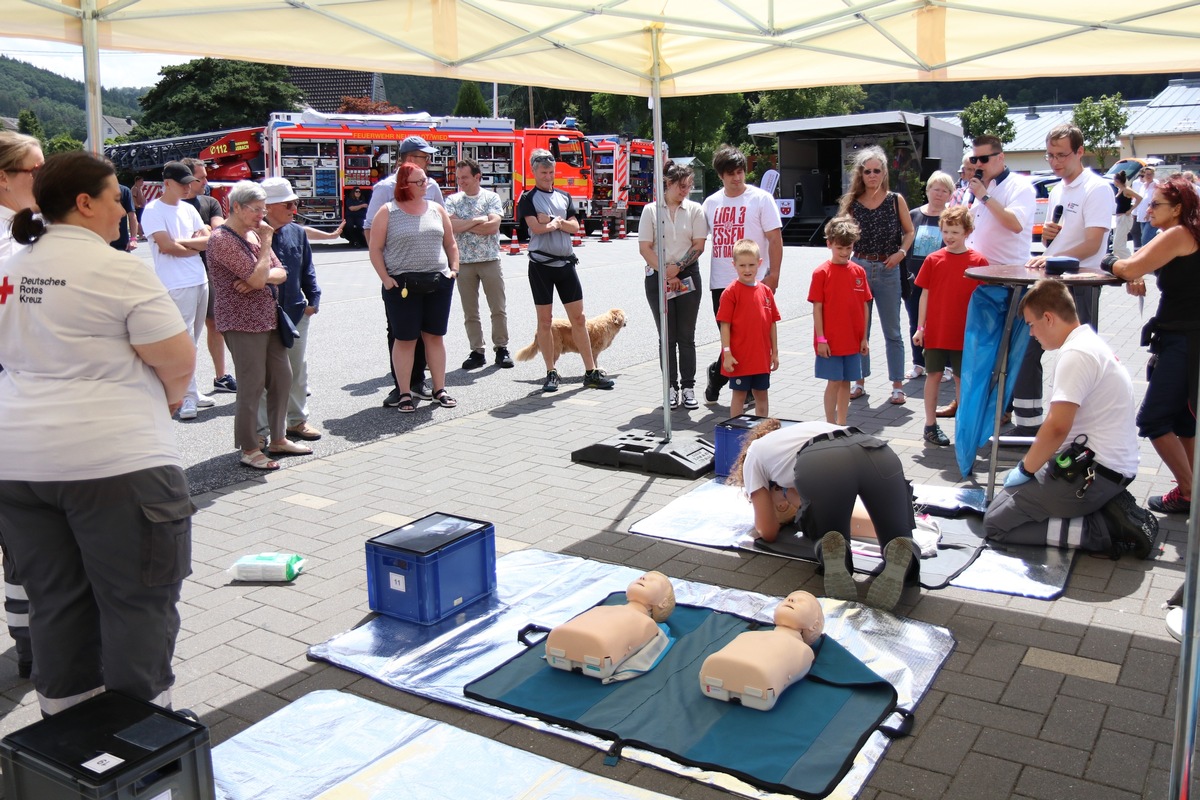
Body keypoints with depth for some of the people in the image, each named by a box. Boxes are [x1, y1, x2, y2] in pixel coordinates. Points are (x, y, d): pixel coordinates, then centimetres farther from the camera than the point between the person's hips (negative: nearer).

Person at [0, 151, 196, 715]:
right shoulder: (117, 269, -11)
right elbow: (176, 357, -13)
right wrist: (173, 395, 6)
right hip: (112, 460, -7)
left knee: (56, 601, 16)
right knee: (136, 601, 3)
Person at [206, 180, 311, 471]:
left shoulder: (254, 234, 14)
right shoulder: (222, 239, -13)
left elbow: (281, 273, 9)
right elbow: (258, 277, -20)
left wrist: (259, 277, -11)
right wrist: (266, 243, -9)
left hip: (268, 318, 9)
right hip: (242, 322, -9)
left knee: (282, 377, 11)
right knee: (252, 386, -4)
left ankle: (278, 439, 24)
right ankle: (249, 450, 8)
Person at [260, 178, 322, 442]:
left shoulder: (297, 232, 6)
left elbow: (307, 269, 14)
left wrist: (313, 298, 7)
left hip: (297, 312, 6)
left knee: (298, 370, 17)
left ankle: (297, 420, 32)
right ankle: (262, 429, 14)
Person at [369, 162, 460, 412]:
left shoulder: (436, 210, 11)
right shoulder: (387, 212, 0)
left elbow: (450, 243, 18)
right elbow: (375, 249, -2)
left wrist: (454, 269, 6)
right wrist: (386, 279, -10)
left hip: (438, 283, 3)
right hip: (402, 285, -3)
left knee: (435, 336, 9)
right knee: (405, 339, 2)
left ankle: (439, 389, 18)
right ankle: (404, 394, 9)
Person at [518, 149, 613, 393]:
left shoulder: (564, 196, 13)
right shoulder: (528, 198, 0)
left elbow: (575, 227, 2)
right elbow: (536, 227, -15)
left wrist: (552, 221, -11)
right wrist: (558, 223, -2)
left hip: (566, 263, 4)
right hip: (541, 264, -4)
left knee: (579, 318, 3)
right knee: (544, 319, 3)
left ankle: (591, 372, 6)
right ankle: (551, 373, 11)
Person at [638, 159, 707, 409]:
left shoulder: (695, 209, 4)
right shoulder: (651, 210, 2)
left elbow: (699, 245, 0)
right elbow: (645, 247, -2)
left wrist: (677, 267, -11)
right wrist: (666, 274, -10)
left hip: (688, 276, 0)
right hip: (657, 277, 0)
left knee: (686, 337, 3)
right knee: (667, 337, 3)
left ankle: (688, 387, 8)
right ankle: (671, 386, 9)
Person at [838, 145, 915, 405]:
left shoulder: (895, 200, 1)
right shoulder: (852, 203, 4)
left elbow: (909, 232, 7)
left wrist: (901, 252, -9)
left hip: (887, 271, -1)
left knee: (892, 332, 4)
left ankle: (898, 385, 11)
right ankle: (859, 382, 19)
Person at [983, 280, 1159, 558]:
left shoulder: (1076, 355, -18)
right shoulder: (1092, 342, 14)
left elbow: (1057, 428, -25)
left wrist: (1025, 469, -11)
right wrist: (1031, 462, 17)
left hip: (1093, 473, -10)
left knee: (996, 523, -7)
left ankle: (1106, 529, -10)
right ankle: (1110, 508, 8)